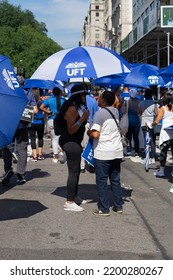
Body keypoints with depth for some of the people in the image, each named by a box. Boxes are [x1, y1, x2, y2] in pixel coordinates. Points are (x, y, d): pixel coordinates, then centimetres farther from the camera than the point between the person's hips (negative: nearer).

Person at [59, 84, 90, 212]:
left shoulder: (79, 107, 13)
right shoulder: (72, 109, -18)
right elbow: (71, 130, -23)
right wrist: (83, 118, -25)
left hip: (75, 142, 10)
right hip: (70, 142, -10)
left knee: (76, 170, 17)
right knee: (73, 171, -8)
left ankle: (74, 196, 29)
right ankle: (69, 202, -4)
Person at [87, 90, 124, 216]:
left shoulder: (99, 113, -13)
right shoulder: (116, 111, 8)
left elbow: (95, 134, -19)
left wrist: (89, 132, 0)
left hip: (103, 153, -6)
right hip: (117, 151, 6)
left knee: (102, 181, 2)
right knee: (115, 180, 15)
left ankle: (104, 209, 4)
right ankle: (118, 206, 19)